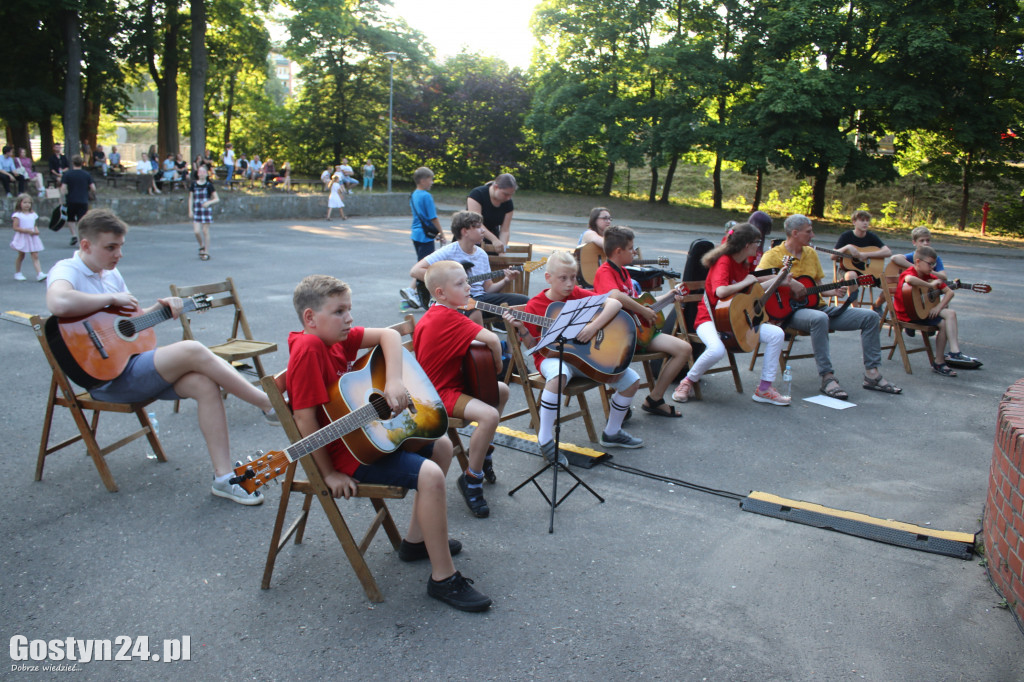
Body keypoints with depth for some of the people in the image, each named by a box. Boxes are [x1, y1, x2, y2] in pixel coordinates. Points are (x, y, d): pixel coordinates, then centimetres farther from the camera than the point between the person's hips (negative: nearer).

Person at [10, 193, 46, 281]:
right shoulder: (17, 215, -8)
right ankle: (17, 273, 26)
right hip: (22, 238, -3)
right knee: (21, 256, 10)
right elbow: (15, 227, -12)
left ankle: (39, 273, -14)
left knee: (35, 256, -6)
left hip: (32, 238, 3)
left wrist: (36, 230, -4)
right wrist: (26, 230, -21)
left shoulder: (33, 214, 7)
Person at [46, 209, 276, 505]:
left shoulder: (111, 274, 18)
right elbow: (58, 303, -33)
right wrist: (112, 298, -20)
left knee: (204, 383, -18)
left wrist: (160, 308, 3)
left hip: (134, 361, 8)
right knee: (192, 351, -27)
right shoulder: (67, 270, -8)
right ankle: (270, 404, -16)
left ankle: (223, 477, -17)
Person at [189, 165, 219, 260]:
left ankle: (206, 252, 9)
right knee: (196, 231, -6)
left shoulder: (209, 185, -2)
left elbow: (217, 199, -2)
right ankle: (202, 246, 22)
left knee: (205, 232, 0)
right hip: (196, 211, 2)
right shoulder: (194, 185, 5)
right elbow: (190, 198, 10)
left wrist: (209, 202, -20)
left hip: (206, 210, -2)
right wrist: (190, 210, 2)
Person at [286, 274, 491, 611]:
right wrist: (330, 474, -22)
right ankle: (444, 579, -10)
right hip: (346, 452, -11)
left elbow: (389, 335, 1)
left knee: (442, 445, 19)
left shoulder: (337, 337, 1)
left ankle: (417, 540, 26)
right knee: (430, 475, -23)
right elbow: (305, 419, -26)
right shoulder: (309, 348, -25)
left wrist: (394, 380, -17)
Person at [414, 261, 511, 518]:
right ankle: (471, 478, -14)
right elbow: (491, 339, -30)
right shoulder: (450, 317, -22)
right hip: (442, 393, -11)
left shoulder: (429, 317, 10)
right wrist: (498, 364, -12)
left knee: (501, 390, 21)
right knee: (489, 415, -32)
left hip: (439, 382, 11)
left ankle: (484, 450, 30)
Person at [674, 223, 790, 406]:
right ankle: (688, 382, -10)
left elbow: (750, 282, 30)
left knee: (777, 334, -5)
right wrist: (745, 282, -21)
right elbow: (720, 291, -37)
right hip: (711, 318, -9)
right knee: (717, 349, -39)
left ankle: (764, 389, 1)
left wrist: (776, 277, 28)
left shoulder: (742, 263, 10)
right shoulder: (724, 262, -19)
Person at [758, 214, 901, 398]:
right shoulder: (774, 255, -5)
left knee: (870, 316, -3)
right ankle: (827, 377, -33)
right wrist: (789, 282, -26)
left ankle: (872, 375, 0)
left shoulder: (811, 253, 17)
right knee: (819, 319, -42)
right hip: (791, 310, -8)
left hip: (816, 305, 8)